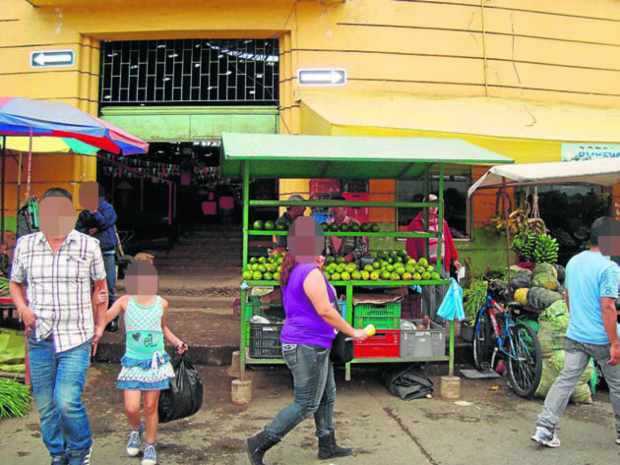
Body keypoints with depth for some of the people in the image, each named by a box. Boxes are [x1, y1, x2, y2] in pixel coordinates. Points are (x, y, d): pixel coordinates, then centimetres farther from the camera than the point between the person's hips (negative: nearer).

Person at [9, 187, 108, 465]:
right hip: (40, 339, 3)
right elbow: (15, 284, 16)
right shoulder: (25, 245, 2)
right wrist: (23, 308, -4)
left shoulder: (88, 246, -3)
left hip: (76, 339, -3)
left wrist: (99, 327, 8)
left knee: (67, 401, -13)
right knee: (45, 405, 11)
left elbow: (100, 286, 8)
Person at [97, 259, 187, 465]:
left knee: (151, 407, 7)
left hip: (155, 361, 1)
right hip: (133, 361, -1)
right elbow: (103, 319, -16)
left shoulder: (161, 303, -1)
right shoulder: (125, 302, -7)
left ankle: (150, 445, 27)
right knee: (131, 408, -3)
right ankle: (136, 430, 31)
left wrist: (177, 342, 7)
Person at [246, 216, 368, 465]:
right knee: (306, 405, -2)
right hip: (308, 346, -10)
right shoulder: (311, 273, -18)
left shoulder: (293, 272, 11)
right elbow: (325, 311, -21)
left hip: (303, 344, 10)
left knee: (327, 396, 19)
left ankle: (327, 445, 28)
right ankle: (260, 443, 1)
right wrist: (352, 332, -12)